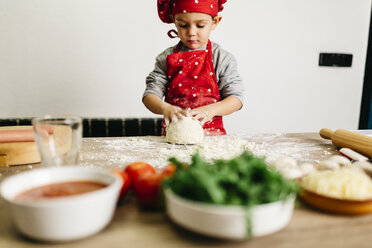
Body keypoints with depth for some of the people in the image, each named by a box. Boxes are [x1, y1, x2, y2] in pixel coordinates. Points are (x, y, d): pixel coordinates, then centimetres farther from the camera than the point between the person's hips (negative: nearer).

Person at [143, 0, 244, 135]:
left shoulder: (223, 59, 2)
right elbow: (150, 94, 1)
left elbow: (236, 98, -1)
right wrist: (165, 108, -21)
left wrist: (211, 109, -19)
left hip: (211, 132, -1)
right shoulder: (166, 59, 5)